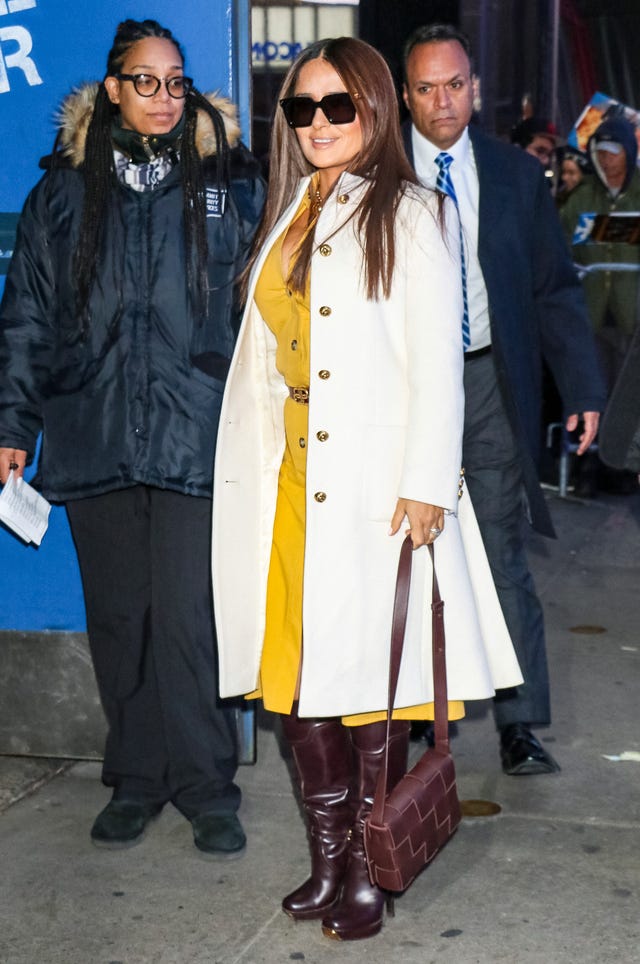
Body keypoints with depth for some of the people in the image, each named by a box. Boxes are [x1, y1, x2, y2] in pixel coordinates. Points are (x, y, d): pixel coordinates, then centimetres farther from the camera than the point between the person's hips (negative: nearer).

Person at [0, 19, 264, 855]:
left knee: (190, 618, -7)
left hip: (197, 436, -2)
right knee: (118, 619, 8)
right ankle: (135, 781, 22)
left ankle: (206, 787, 8)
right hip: (95, 439, 2)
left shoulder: (228, 183, 7)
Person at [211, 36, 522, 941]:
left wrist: (426, 485, -15)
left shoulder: (412, 217, -1)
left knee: (370, 680, 0)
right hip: (291, 486, 6)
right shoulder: (286, 221, 17)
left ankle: (368, 871, 12)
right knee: (293, 671, 6)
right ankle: (328, 858, 20)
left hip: (377, 487, -6)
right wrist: (249, 474, 12)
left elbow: (437, 360, -8)